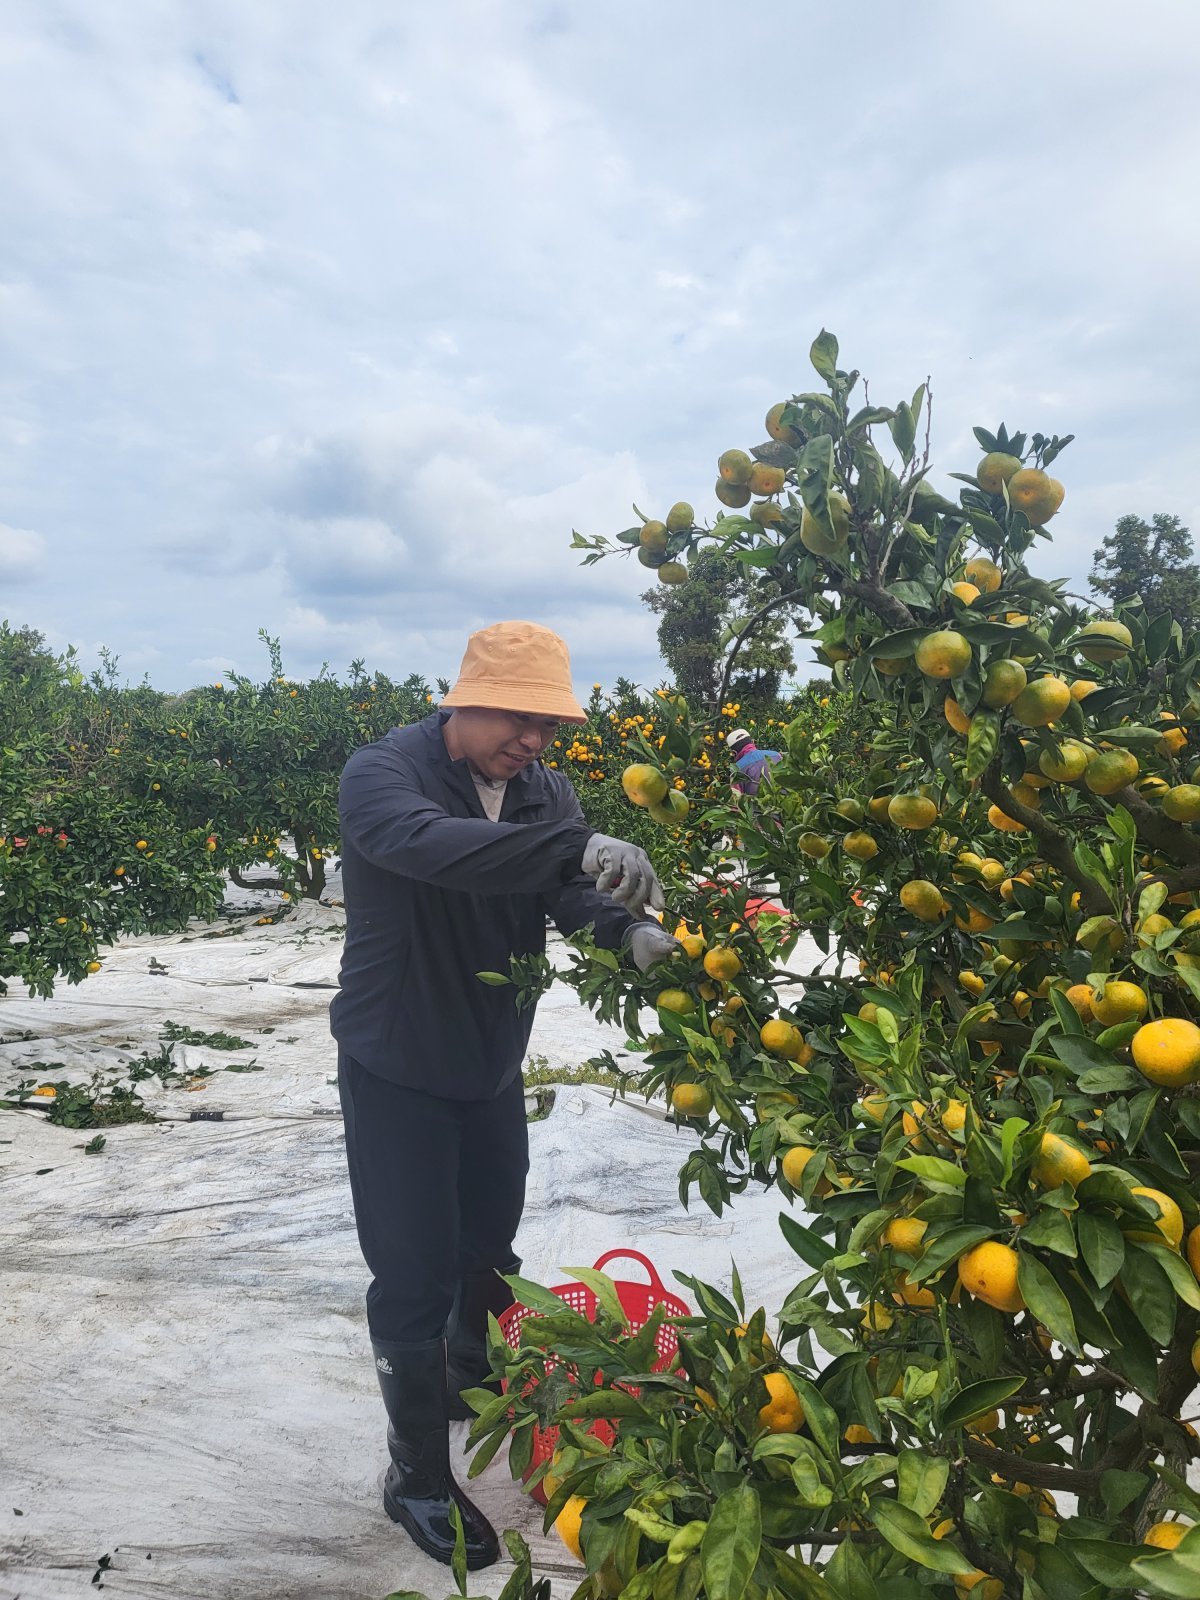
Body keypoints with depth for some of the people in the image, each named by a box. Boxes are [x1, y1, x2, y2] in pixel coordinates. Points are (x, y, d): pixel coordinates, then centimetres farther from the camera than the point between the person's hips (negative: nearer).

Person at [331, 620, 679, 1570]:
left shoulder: (543, 790, -3)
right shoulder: (383, 774, -22)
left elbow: (570, 888, -17)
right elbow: (430, 845, -44)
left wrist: (631, 929, -39)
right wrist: (576, 845, -56)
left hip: (493, 1065, 6)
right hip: (398, 1072, -5)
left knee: (488, 1250, 22)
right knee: (415, 1276, 3)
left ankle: (472, 1384, 51)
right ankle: (418, 1477, 26)